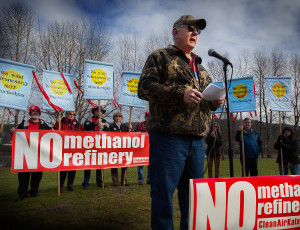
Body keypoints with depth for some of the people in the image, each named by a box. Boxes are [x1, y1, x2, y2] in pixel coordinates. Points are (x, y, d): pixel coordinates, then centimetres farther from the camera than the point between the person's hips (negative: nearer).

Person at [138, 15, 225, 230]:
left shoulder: (200, 67, 26)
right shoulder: (160, 57, 5)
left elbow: (207, 96, 31)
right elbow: (144, 87, -8)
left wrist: (216, 101, 6)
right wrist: (180, 93, -19)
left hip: (197, 141, 7)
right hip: (168, 137, -7)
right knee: (163, 195, -2)